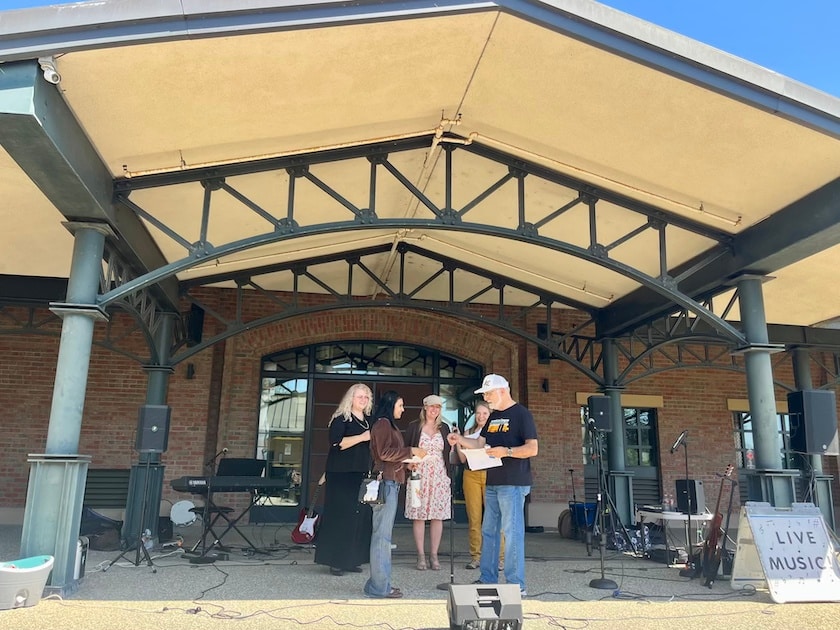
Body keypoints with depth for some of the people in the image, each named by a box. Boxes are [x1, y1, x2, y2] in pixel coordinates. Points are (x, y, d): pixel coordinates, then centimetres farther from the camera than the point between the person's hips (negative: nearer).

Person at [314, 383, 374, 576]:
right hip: (342, 474, -6)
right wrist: (361, 437, -20)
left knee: (361, 516, 4)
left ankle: (352, 560, 14)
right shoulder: (341, 419, -4)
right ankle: (335, 561, 4)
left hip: (363, 475, 6)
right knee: (340, 516, -4)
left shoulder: (370, 421, 15)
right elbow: (336, 443, -18)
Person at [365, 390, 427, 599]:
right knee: (382, 534, -6)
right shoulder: (382, 423, -9)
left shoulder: (389, 425, 21)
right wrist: (411, 451, -12)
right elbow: (384, 453, -18)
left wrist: (407, 461, 11)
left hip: (391, 482, 10)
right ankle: (379, 586, -1)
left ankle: (380, 582, 19)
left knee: (384, 533, 12)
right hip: (386, 481, -10)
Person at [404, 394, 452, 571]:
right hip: (419, 475, -2)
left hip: (439, 476, 2)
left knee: (438, 516, 0)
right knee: (418, 516, -2)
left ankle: (434, 555, 9)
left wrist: (455, 443, 2)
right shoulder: (414, 427, 5)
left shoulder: (444, 428, 13)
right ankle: (421, 555, 7)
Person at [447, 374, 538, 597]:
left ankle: (516, 585, 2)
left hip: (513, 485, -9)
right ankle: (487, 579, 22)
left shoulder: (522, 414, -9)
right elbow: (479, 444, 16)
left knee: (512, 533, -5)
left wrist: (506, 451, -27)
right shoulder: (494, 416, 16)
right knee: (488, 531, 13)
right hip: (492, 483, 9)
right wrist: (460, 440, 0)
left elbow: (533, 448, -16)